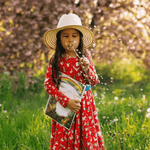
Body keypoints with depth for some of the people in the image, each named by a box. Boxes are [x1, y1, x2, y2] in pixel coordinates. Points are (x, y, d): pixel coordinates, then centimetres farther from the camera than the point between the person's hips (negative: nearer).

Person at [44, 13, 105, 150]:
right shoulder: (56, 60, -5)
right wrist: (66, 101, -19)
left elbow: (95, 82, 4)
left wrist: (87, 69, -16)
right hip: (64, 105, -1)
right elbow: (48, 84, -10)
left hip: (85, 105, 1)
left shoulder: (85, 56, 0)